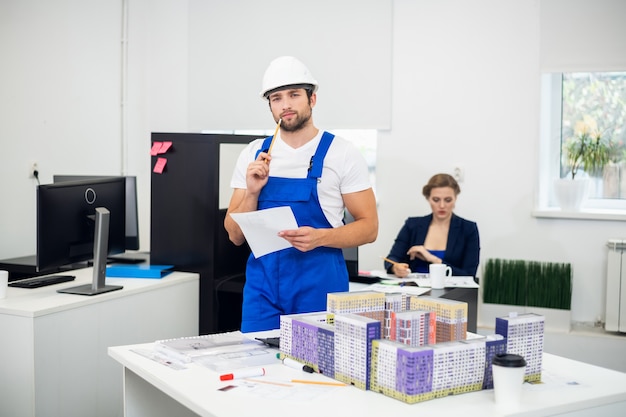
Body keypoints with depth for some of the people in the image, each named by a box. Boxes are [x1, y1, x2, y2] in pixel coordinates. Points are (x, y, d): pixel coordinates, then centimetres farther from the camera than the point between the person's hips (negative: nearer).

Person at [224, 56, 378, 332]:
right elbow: (235, 236, 6)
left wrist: (320, 237, -20)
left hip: (319, 285, -2)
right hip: (262, 283, 3)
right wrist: (252, 192, -11)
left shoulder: (342, 153, -3)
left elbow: (369, 227, -3)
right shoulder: (253, 154, 6)